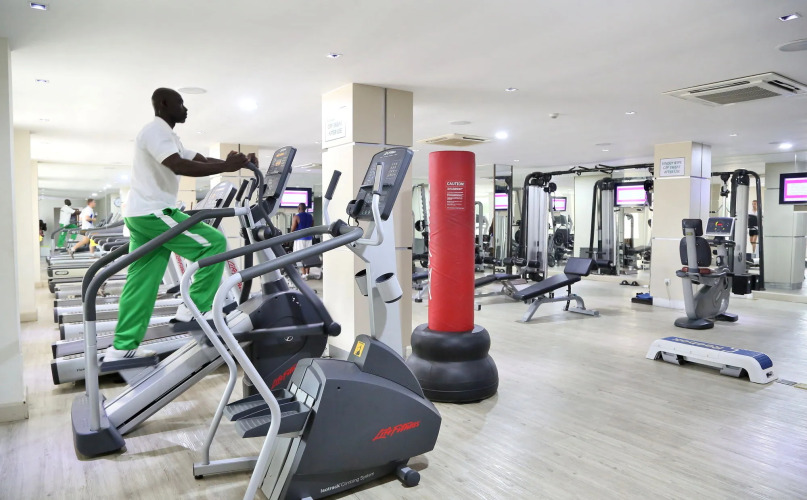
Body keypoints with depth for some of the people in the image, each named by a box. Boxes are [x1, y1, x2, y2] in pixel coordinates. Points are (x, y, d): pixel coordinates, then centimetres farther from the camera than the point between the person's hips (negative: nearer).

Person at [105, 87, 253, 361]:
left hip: (142, 214, 10)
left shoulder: (166, 135, 23)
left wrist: (234, 163, 2)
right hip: (152, 212, -10)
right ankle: (194, 309, -6)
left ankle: (123, 347, 14)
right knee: (214, 243, -10)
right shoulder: (156, 130, -10)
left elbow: (201, 160, 17)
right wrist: (227, 167, -26)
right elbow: (180, 167, -26)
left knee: (143, 283, 10)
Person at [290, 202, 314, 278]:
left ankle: (304, 274, -4)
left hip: (300, 239, -5)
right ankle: (307, 273, 11)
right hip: (308, 238, 5)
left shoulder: (296, 217, -8)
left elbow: (293, 229, -10)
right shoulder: (310, 216, 9)